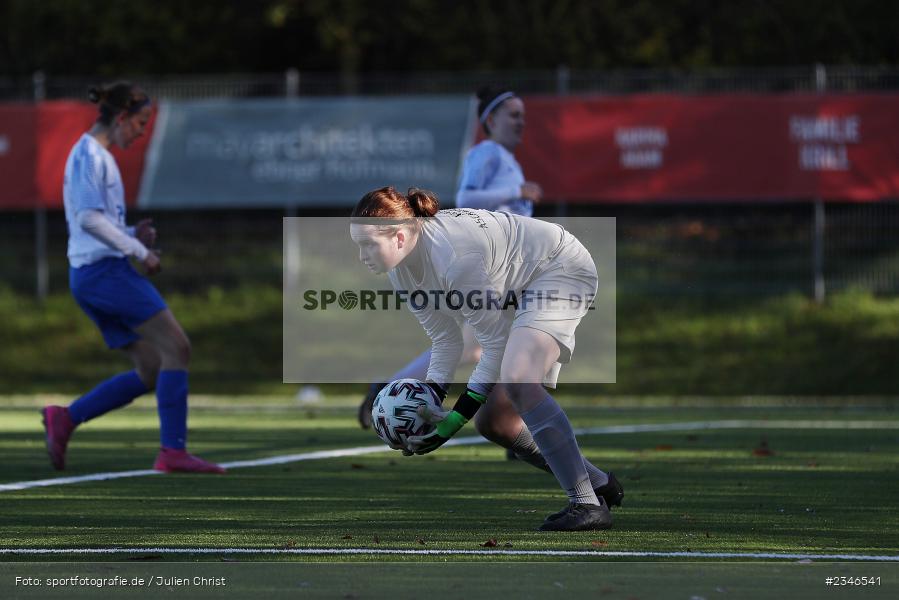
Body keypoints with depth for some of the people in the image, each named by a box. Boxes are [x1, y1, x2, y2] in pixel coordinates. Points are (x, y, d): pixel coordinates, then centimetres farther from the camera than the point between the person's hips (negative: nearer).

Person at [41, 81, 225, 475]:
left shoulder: (97, 155, 21)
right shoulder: (90, 155, -9)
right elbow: (89, 218, -19)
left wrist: (132, 236, 9)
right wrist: (139, 251, -15)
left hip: (88, 275, 10)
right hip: (105, 269, -10)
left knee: (151, 372, 6)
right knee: (175, 346, -12)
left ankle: (65, 419, 3)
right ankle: (173, 451, -15)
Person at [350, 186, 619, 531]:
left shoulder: (453, 258, -36)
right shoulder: (401, 272, -7)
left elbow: (495, 341, -28)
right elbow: (445, 341, 3)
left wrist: (457, 418, -26)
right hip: (519, 291, 10)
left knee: (516, 382, -30)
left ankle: (587, 505, -29)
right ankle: (598, 484, 22)